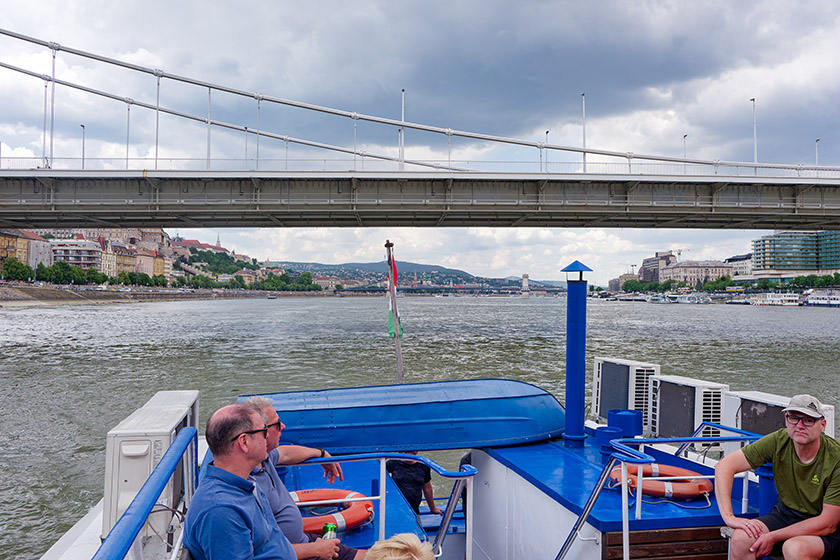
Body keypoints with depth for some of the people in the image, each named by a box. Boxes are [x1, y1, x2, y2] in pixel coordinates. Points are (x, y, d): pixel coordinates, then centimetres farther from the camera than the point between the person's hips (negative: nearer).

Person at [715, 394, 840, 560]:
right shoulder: (779, 441, -13)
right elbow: (725, 465, -13)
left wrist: (773, 537, -22)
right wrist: (728, 516, -23)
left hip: (826, 532, -4)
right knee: (741, 538, -24)